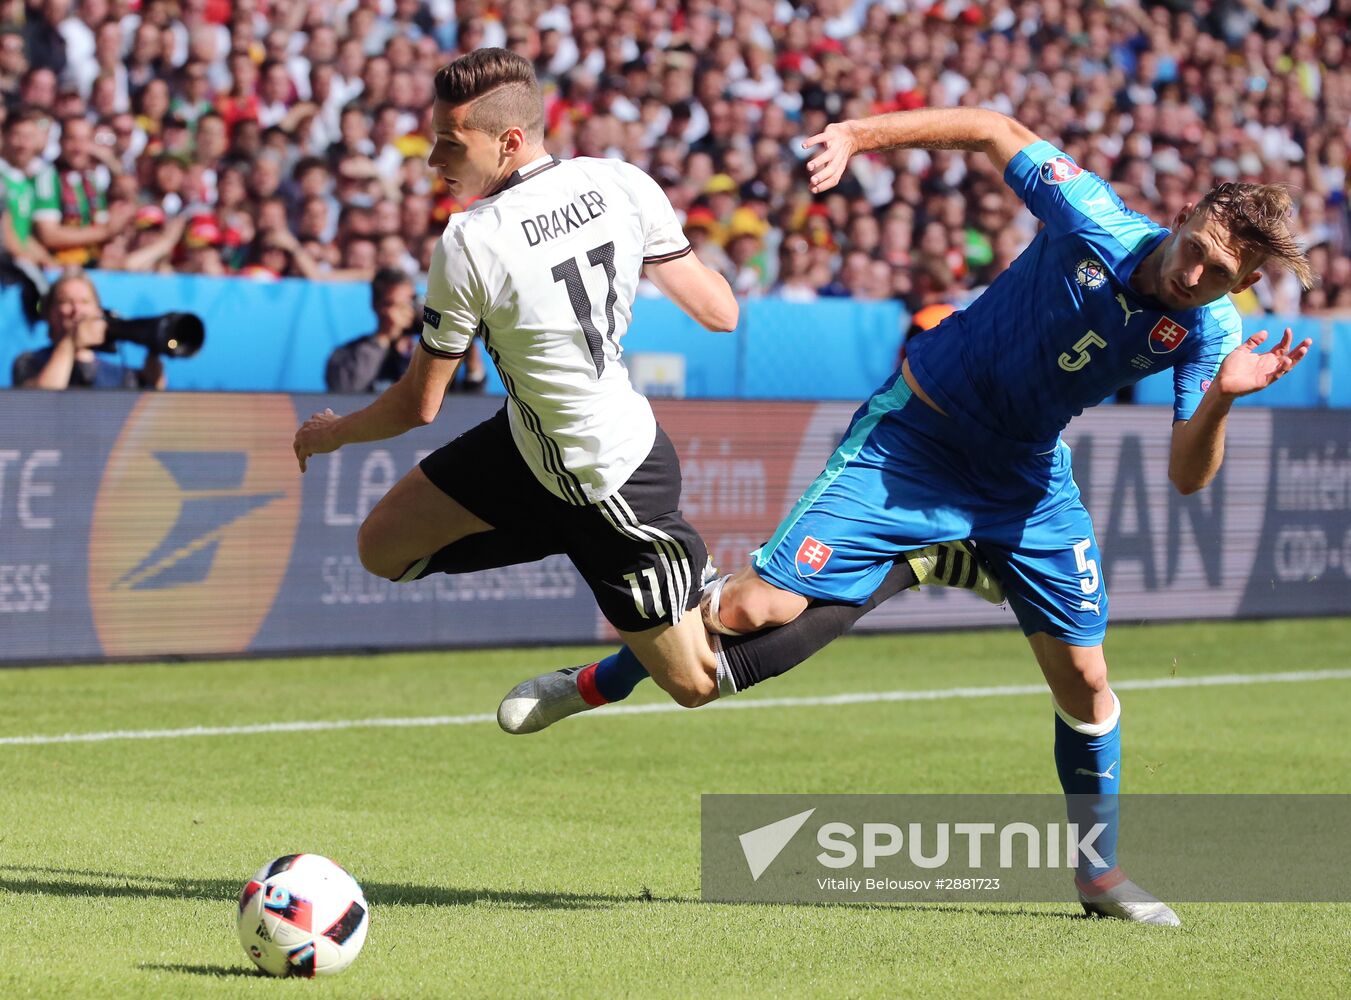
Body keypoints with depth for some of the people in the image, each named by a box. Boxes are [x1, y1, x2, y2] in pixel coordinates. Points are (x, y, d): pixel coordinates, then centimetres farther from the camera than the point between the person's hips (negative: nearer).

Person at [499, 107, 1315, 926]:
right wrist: (858, 134, -13)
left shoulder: (1208, 333, -15)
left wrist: (1221, 398, -37)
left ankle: (1099, 874, 24)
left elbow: (1187, 477, -18)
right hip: (916, 437, -3)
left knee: (1086, 681, 2)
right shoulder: (1094, 220, -23)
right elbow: (993, 129, -8)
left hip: (1027, 476, 3)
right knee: (758, 608, -11)